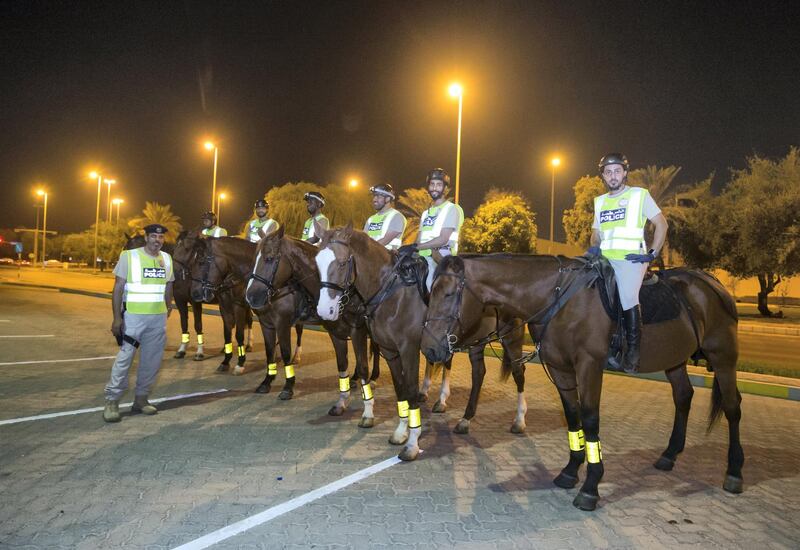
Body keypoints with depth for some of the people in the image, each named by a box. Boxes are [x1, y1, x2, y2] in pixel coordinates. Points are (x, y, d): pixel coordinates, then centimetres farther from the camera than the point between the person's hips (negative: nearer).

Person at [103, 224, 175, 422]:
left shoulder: (167, 259, 8)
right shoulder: (129, 256, -6)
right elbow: (118, 288, -8)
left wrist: (168, 308, 11)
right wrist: (117, 317, -14)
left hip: (159, 318, 5)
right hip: (133, 316, -4)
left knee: (152, 361, 8)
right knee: (124, 358, -4)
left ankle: (141, 399, 20)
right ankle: (112, 401, 6)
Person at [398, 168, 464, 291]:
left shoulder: (451, 209, 0)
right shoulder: (426, 213, 22)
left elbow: (443, 239, -11)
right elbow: (419, 240, 16)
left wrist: (415, 247, -16)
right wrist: (407, 249, -5)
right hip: (423, 259, 8)